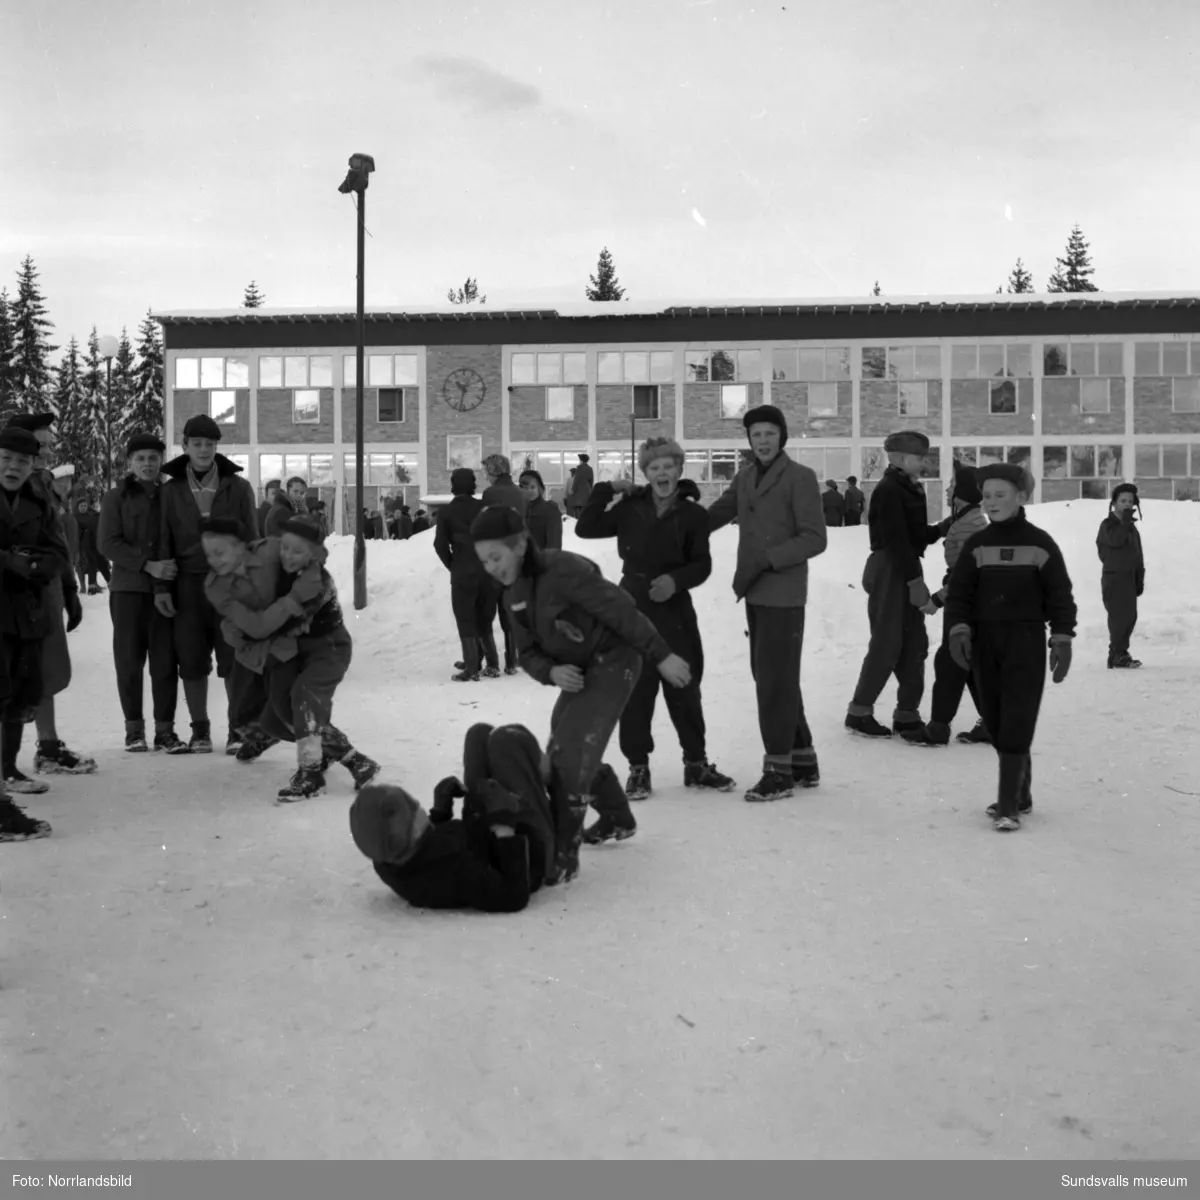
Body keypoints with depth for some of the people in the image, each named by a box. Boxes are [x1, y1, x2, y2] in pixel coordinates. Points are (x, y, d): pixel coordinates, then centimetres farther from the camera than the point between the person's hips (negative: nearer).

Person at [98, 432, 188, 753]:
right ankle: (134, 728, 13)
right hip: (128, 589, -1)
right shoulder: (116, 498, 5)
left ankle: (165, 729, 5)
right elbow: (108, 543, -4)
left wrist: (174, 568, -7)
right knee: (129, 661, 3)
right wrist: (147, 565, -15)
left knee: (165, 661, -1)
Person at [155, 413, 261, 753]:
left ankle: (238, 729, 7)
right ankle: (200, 730, 16)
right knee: (192, 660, 5)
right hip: (188, 584, 1)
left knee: (234, 658, -2)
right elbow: (163, 543, 7)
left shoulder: (238, 488, 4)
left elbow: (251, 538, 5)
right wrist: (161, 587, 0)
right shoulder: (170, 490, 7)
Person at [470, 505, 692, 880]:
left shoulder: (563, 569, -25)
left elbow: (621, 610, -23)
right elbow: (528, 652, 4)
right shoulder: (513, 594, 1)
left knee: (571, 752, -18)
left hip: (613, 661, -9)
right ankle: (617, 820, 42)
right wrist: (551, 672, -18)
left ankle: (562, 855, -10)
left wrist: (662, 656, -21)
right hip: (577, 671, 9)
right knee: (562, 749, 18)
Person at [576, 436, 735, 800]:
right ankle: (638, 767, 12)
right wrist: (607, 490, -4)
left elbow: (702, 564, -1)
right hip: (632, 607, 0)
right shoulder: (630, 507, 2)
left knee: (685, 689, 8)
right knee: (636, 691, 2)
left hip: (674, 609, 0)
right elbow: (584, 528, 0)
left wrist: (675, 579, -19)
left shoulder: (693, 514, -1)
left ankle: (696, 763, 22)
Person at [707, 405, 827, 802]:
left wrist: (766, 559, -20)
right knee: (771, 678, 13)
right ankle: (802, 760, 25)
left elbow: (815, 539, -13)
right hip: (755, 594, 7)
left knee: (775, 680, -6)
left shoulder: (800, 477, -8)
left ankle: (779, 770, 3)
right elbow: (716, 514, 19)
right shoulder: (745, 477, 12)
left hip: (783, 594, -7)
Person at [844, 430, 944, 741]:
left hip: (906, 570, 9)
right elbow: (897, 542, -20)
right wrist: (917, 585, -21)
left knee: (915, 644, 9)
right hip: (889, 571, -9)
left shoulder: (909, 489, 14)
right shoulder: (888, 490, -14)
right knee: (887, 644, -5)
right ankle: (859, 712, 5)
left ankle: (907, 714, 15)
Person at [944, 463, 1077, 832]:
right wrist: (958, 630, -11)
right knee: (995, 721, 9)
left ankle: (1008, 806, -9)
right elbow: (959, 591, 3)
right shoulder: (976, 545, 6)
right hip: (985, 641, 4)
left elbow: (1060, 595, 0)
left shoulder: (1040, 543, -2)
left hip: (1026, 641, -4)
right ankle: (1020, 793, 25)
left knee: (1016, 722, -10)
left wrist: (1062, 640, -5)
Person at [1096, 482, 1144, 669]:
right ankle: (1117, 656, -10)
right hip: (1113, 577, -8)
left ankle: (1121, 654, 16)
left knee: (1130, 616, 8)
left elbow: (1138, 556, 19)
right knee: (1119, 616, -12)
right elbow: (1115, 540, -26)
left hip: (1129, 578, 8)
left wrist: (1139, 579, 15)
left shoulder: (1132, 528, 16)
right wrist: (1125, 521, -27)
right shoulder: (1108, 525, -5)